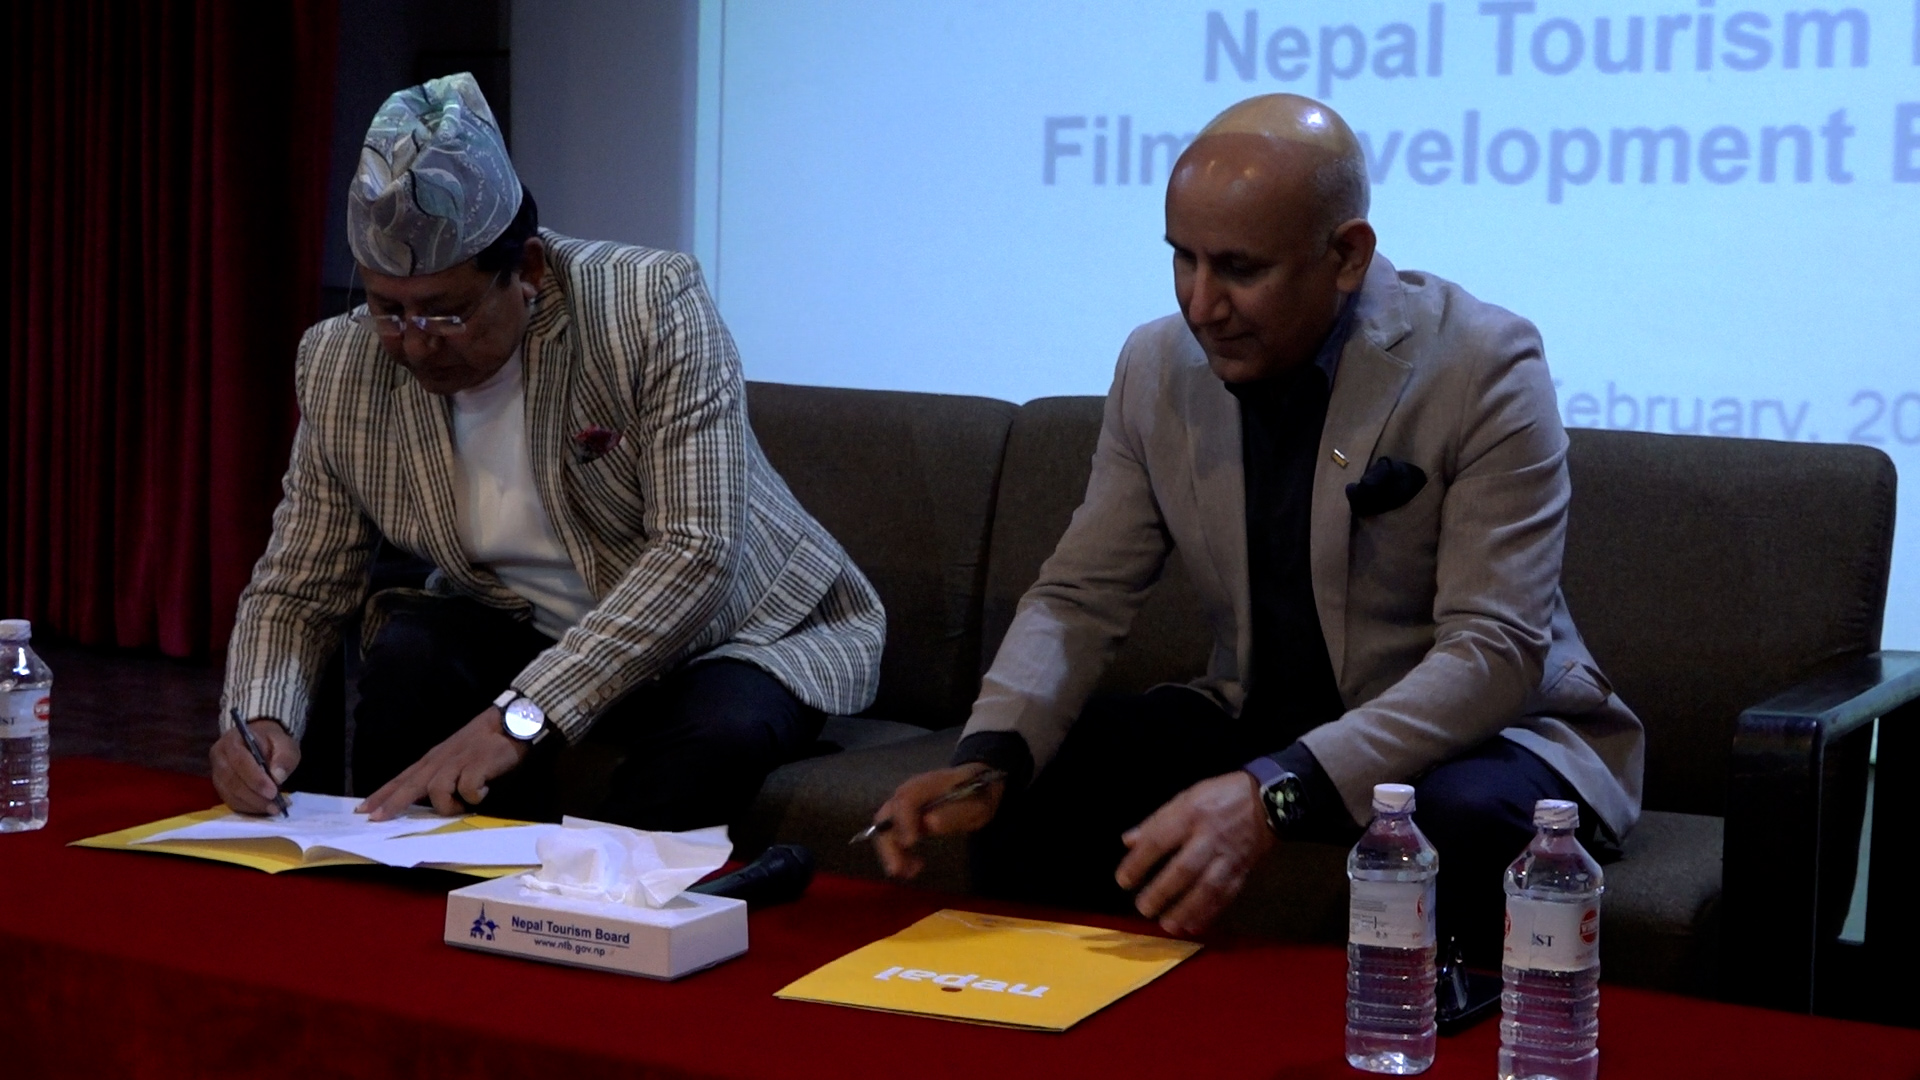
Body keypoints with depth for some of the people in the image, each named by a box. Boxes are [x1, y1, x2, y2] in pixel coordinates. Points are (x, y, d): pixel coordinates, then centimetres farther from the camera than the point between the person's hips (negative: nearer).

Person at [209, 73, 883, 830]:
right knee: (408, 652, -25)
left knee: (720, 733, -34)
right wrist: (258, 717, -23)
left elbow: (695, 555, -31)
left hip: (729, 635, -3)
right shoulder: (340, 368, -10)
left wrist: (519, 717, -40)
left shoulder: (654, 306, -24)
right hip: (527, 637, 4)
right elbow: (297, 590, -1)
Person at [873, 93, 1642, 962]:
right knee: (1031, 791, -16)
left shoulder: (1482, 365, -18)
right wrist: (989, 754, -22)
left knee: (1466, 820, -37)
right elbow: (1079, 596, 1)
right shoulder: (1157, 366, -2)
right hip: (1259, 718, 5)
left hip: (1473, 728, -4)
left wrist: (1271, 794, -39)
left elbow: (1496, 651, -25)